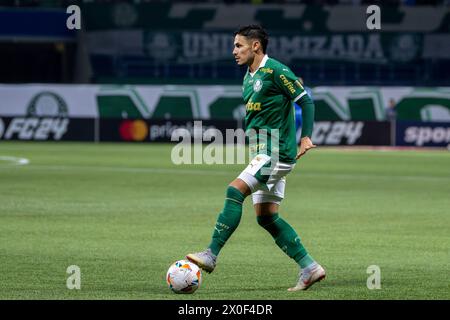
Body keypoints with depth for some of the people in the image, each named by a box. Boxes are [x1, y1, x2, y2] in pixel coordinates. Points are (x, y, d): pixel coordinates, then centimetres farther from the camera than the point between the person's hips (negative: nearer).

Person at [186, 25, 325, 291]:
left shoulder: (275, 71, -11)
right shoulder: (249, 77, 16)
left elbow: (306, 101, -11)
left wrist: (306, 137, -18)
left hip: (276, 152, -10)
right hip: (263, 152, 10)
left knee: (235, 191, -20)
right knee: (267, 217, 5)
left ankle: (211, 256, -21)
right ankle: (310, 268, 9)